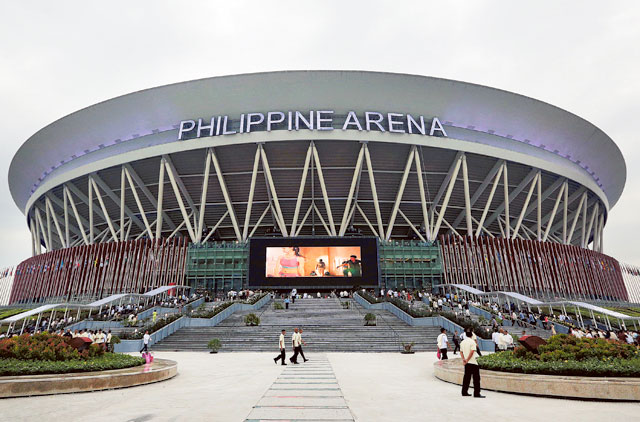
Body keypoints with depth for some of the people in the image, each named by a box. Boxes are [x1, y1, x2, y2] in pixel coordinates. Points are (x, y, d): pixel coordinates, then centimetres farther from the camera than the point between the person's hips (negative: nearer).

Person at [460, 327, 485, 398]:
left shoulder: (463, 342, 9)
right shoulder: (472, 342, -12)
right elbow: (472, 352, -18)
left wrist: (463, 359, 5)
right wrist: (467, 360, -13)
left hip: (466, 363, 7)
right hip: (473, 363, -7)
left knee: (466, 377, 13)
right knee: (476, 378, 0)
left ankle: (464, 392, 16)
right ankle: (477, 393, 0)